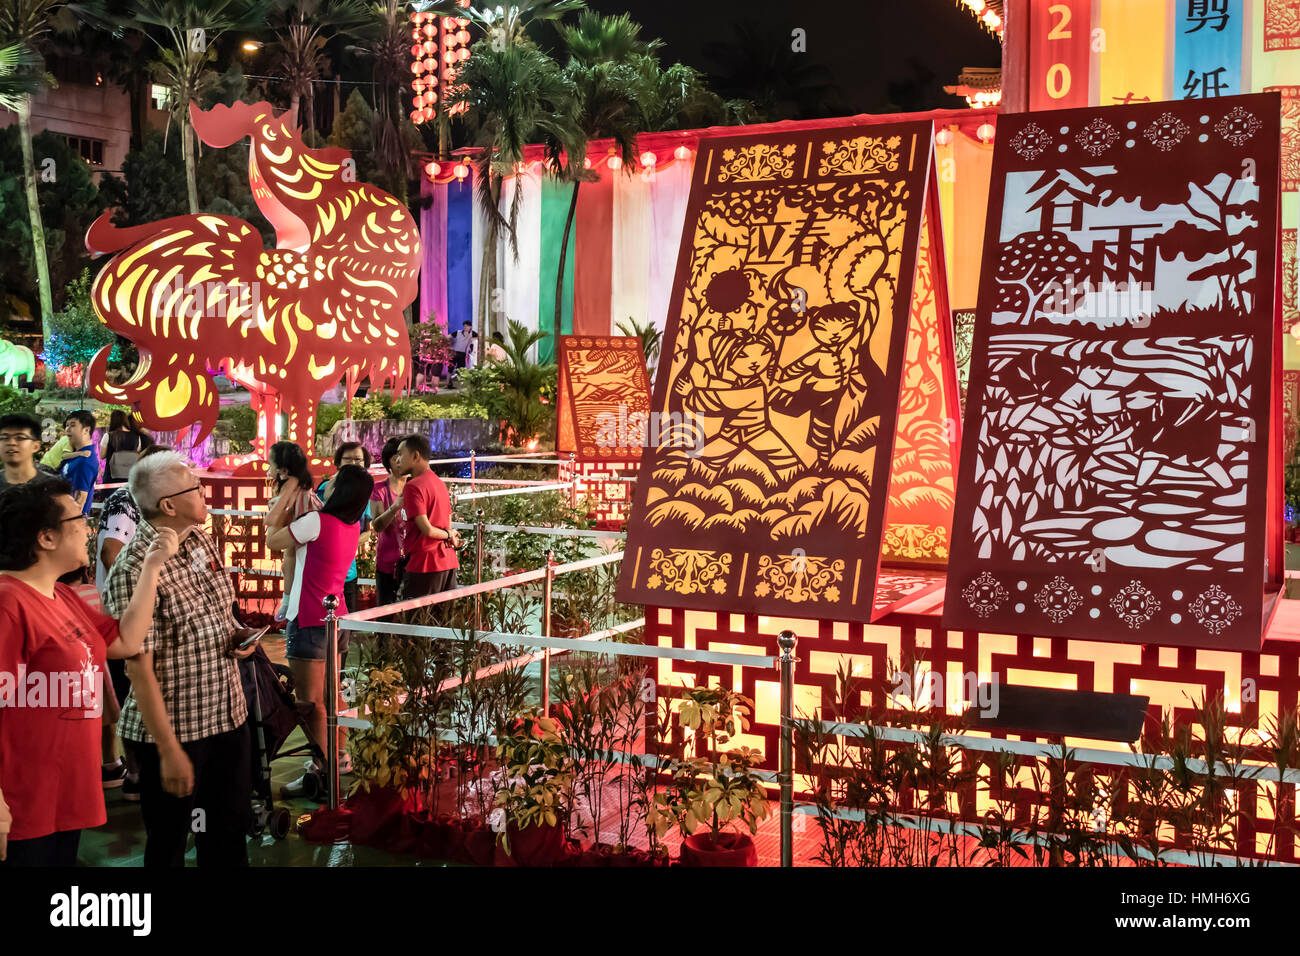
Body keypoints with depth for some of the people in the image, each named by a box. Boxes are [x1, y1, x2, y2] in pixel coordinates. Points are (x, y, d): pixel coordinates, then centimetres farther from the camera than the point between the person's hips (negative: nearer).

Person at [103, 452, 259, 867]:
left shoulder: (202, 540, 2)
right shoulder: (134, 571, -21)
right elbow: (140, 669, -20)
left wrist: (237, 633, -2)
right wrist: (169, 751, -19)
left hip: (227, 715, 7)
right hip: (173, 728, -7)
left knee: (232, 823, 19)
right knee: (168, 843, 11)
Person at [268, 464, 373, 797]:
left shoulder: (317, 521, -19)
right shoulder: (354, 526, 4)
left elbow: (272, 542, -8)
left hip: (309, 623, -8)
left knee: (310, 702, -2)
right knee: (329, 696, 20)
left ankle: (319, 773, 2)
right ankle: (337, 755, 31)